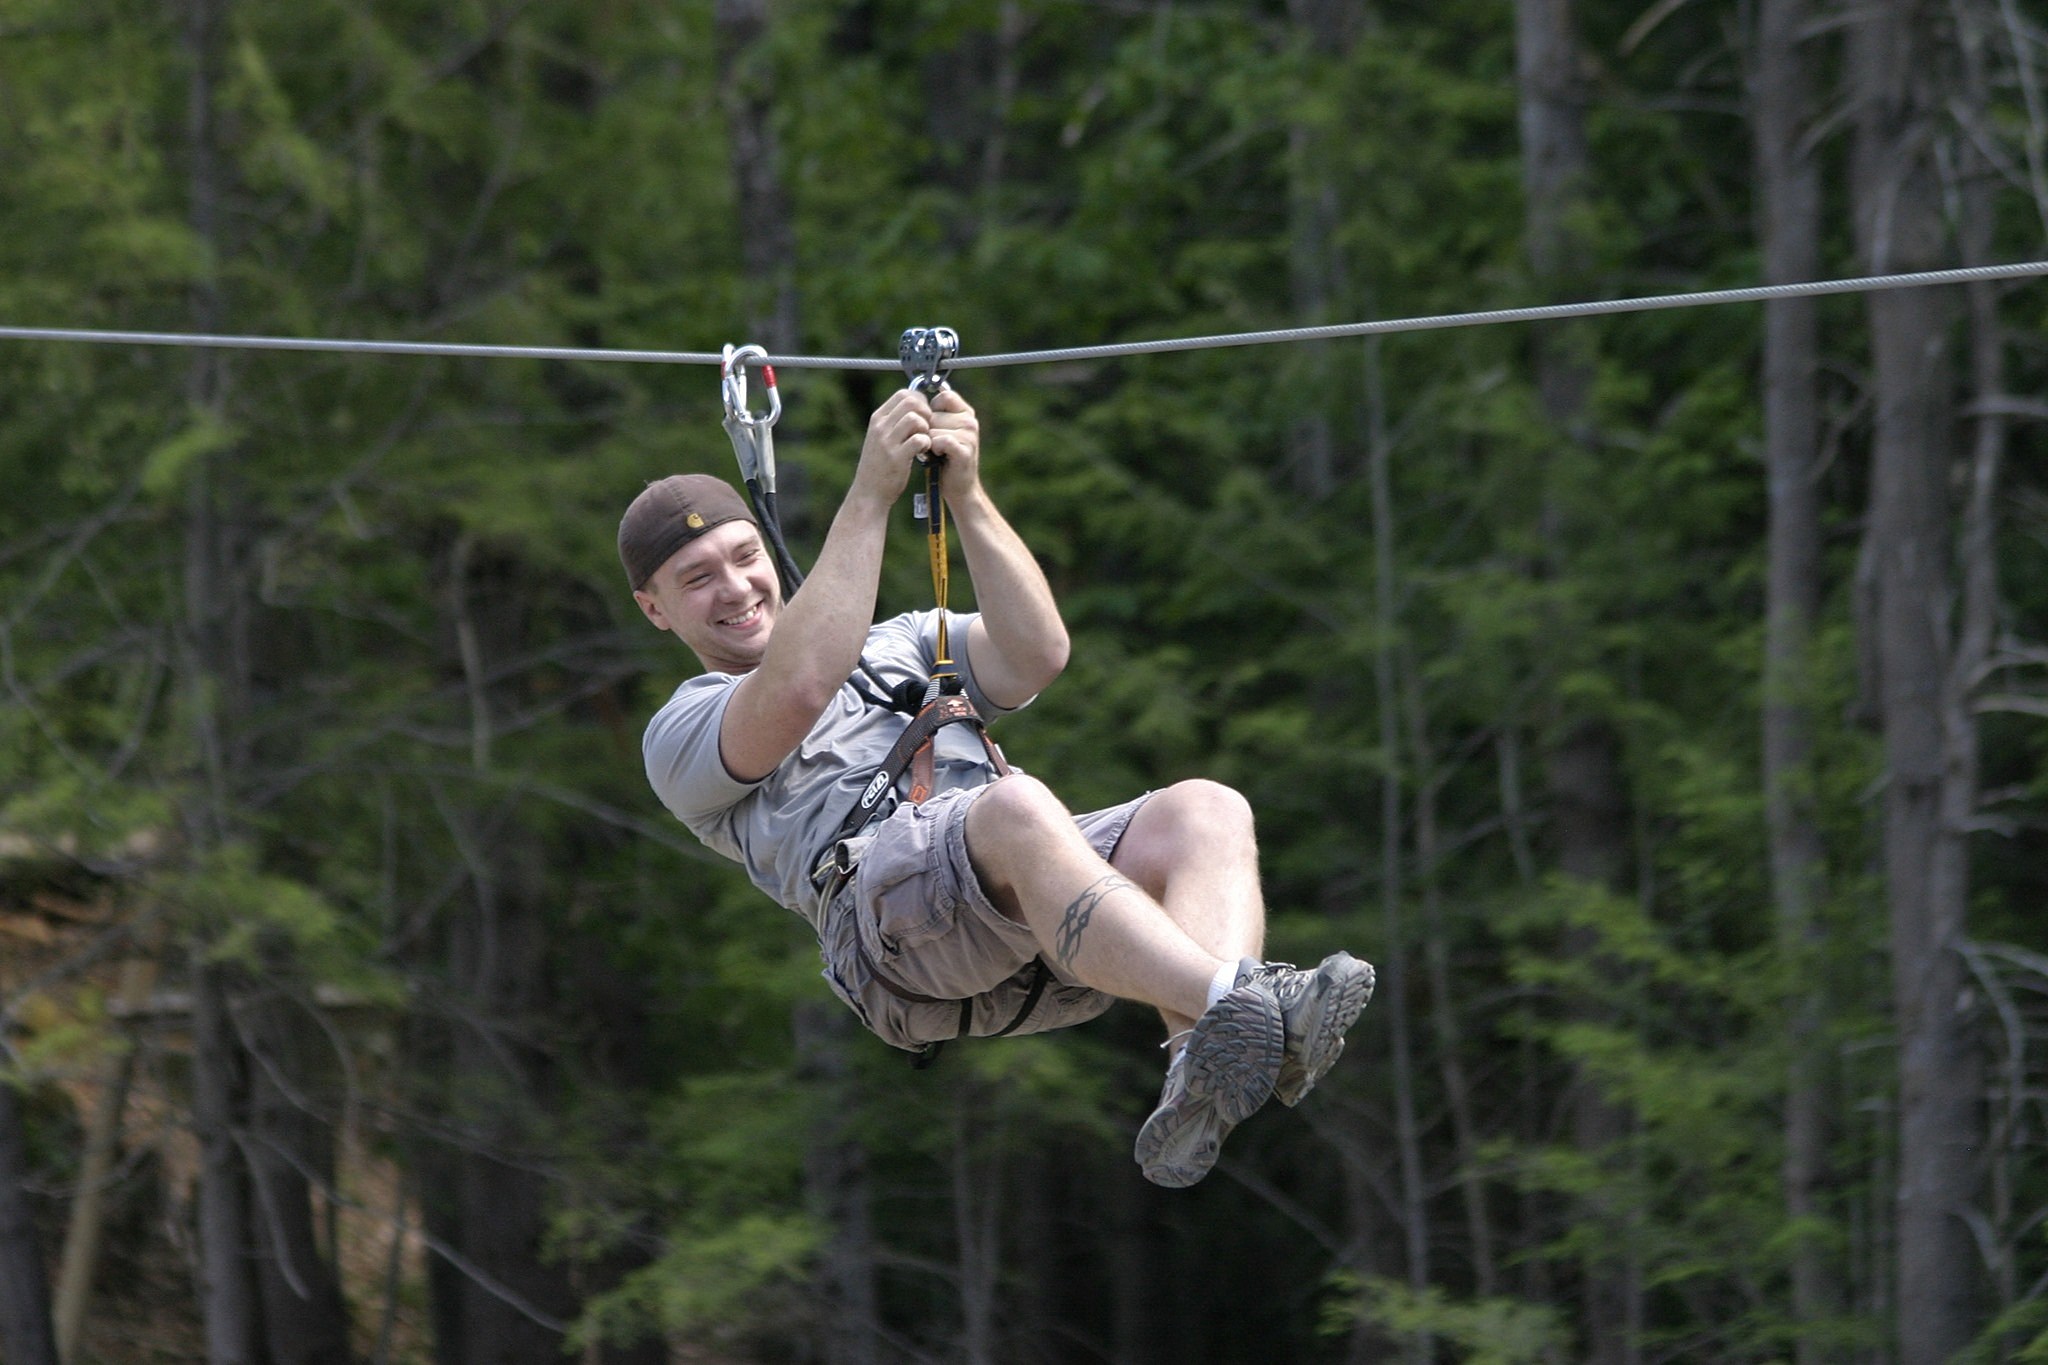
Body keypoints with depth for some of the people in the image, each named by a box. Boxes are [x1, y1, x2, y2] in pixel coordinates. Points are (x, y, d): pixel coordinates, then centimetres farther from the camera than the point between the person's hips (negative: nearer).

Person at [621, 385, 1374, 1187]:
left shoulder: (901, 645, 39)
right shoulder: (682, 736, 23)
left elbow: (1034, 656, 16)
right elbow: (796, 693, -3)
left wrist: (967, 498, 7)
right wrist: (869, 498, -3)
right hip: (886, 906, -5)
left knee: (1208, 813, -26)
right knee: (1018, 807, -38)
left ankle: (1198, 1076, -53)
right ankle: (1239, 1006, -58)